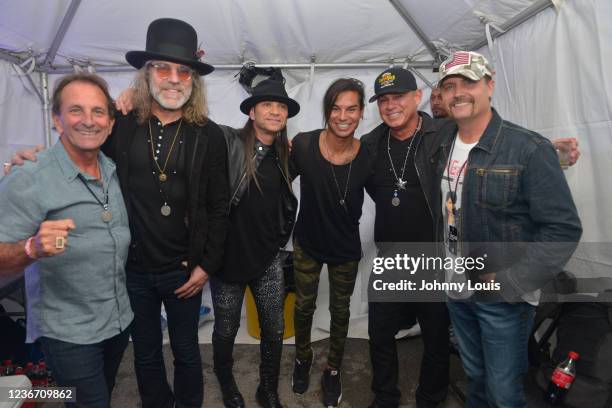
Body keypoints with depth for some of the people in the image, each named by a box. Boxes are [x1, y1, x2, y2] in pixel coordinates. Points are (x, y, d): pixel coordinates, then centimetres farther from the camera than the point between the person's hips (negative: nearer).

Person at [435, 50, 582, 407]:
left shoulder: (530, 149, -19)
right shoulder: (443, 143, 0)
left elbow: (564, 230, -18)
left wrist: (511, 283, -22)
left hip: (505, 297, -5)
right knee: (475, 375, 25)